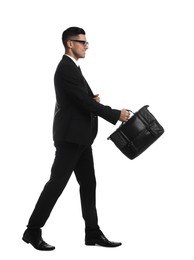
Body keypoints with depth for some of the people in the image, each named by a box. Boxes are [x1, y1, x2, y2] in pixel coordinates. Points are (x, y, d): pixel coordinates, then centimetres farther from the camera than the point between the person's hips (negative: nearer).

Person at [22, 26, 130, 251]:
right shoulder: (66, 69, -16)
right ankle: (33, 231, 4)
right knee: (57, 183, -5)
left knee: (88, 184, 9)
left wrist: (93, 100, -1)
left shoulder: (71, 67, 16)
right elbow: (85, 102, -21)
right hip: (71, 136, -10)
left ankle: (93, 233, 14)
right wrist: (116, 115, -16)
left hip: (79, 136, 10)